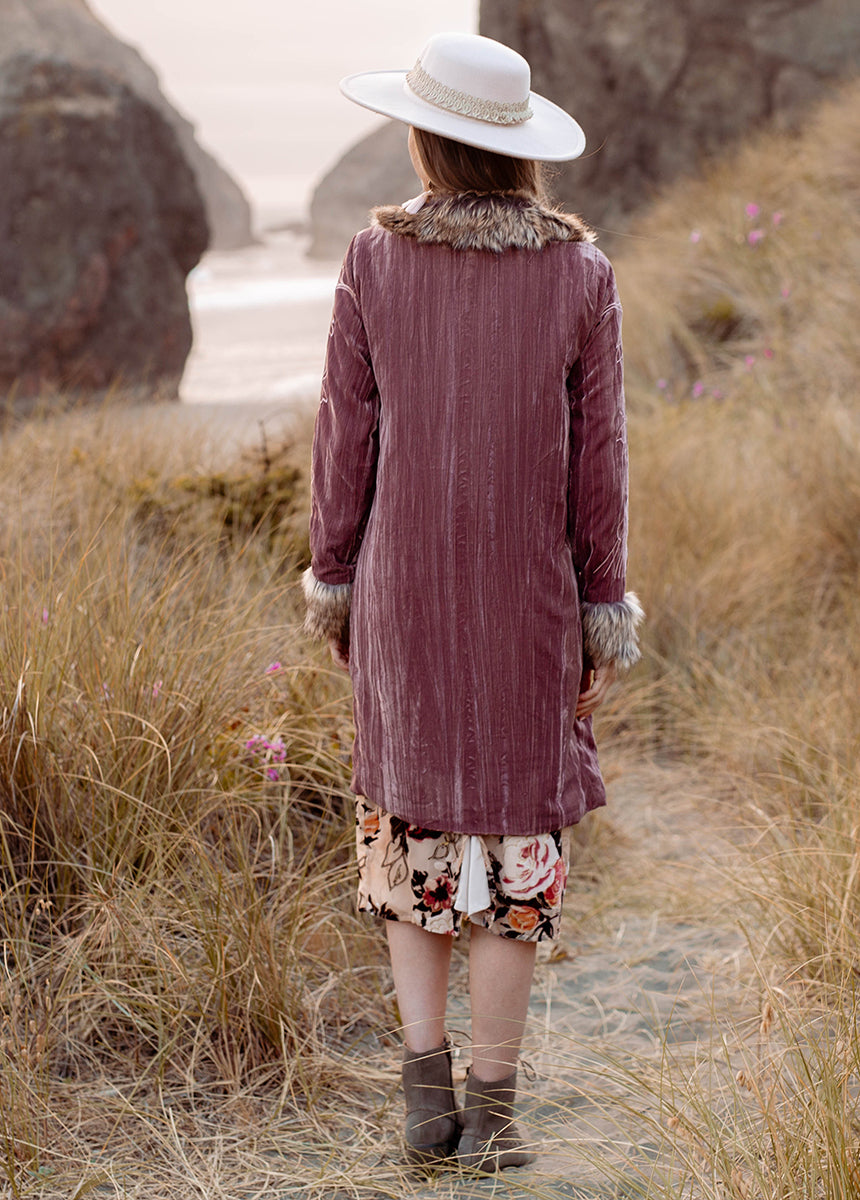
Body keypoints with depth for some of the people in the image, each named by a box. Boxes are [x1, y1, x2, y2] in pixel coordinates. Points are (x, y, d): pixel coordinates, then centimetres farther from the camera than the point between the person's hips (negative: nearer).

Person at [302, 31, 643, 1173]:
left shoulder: (376, 259, -6)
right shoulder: (578, 271, -5)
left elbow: (346, 435, -3)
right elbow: (597, 460, -4)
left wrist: (332, 580, 9)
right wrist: (603, 618, 4)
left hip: (402, 590, 1)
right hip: (530, 602, 0)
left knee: (410, 833, 15)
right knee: (514, 844, 8)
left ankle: (427, 1093, 10)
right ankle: (490, 1117, 13)